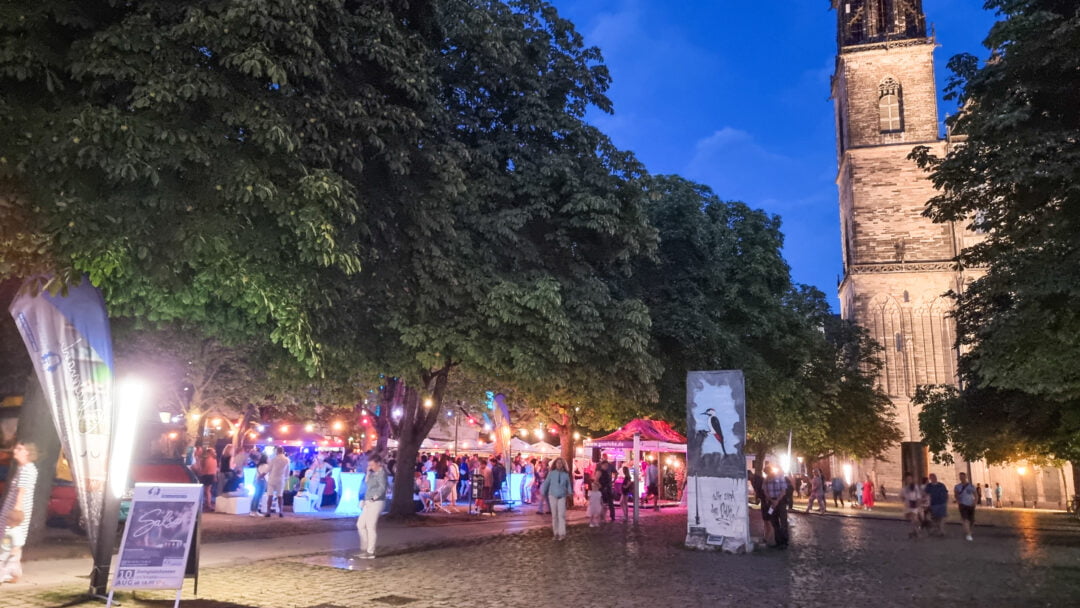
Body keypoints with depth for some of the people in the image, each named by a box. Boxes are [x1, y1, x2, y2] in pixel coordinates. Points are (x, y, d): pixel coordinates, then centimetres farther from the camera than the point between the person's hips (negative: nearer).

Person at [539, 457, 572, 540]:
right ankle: (556, 533, 12)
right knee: (554, 515, 5)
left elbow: (568, 484, 8)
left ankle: (562, 533, -11)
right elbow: (546, 483, 3)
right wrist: (543, 493, 4)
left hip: (562, 496, 0)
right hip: (552, 496, 0)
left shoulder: (566, 474, 1)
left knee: (562, 514, -10)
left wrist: (570, 493, -1)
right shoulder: (551, 473, -1)